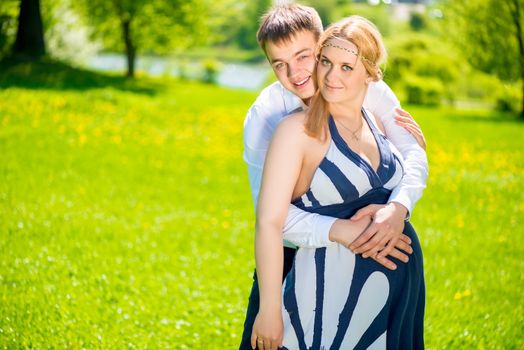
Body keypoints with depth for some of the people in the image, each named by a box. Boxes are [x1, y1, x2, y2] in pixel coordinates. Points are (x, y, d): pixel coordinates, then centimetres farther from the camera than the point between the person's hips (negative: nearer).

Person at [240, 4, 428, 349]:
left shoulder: (367, 89, -14)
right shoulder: (264, 117, -19)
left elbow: (413, 153, -16)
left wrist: (398, 207, -37)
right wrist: (344, 232, -40)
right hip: (293, 252, -1)